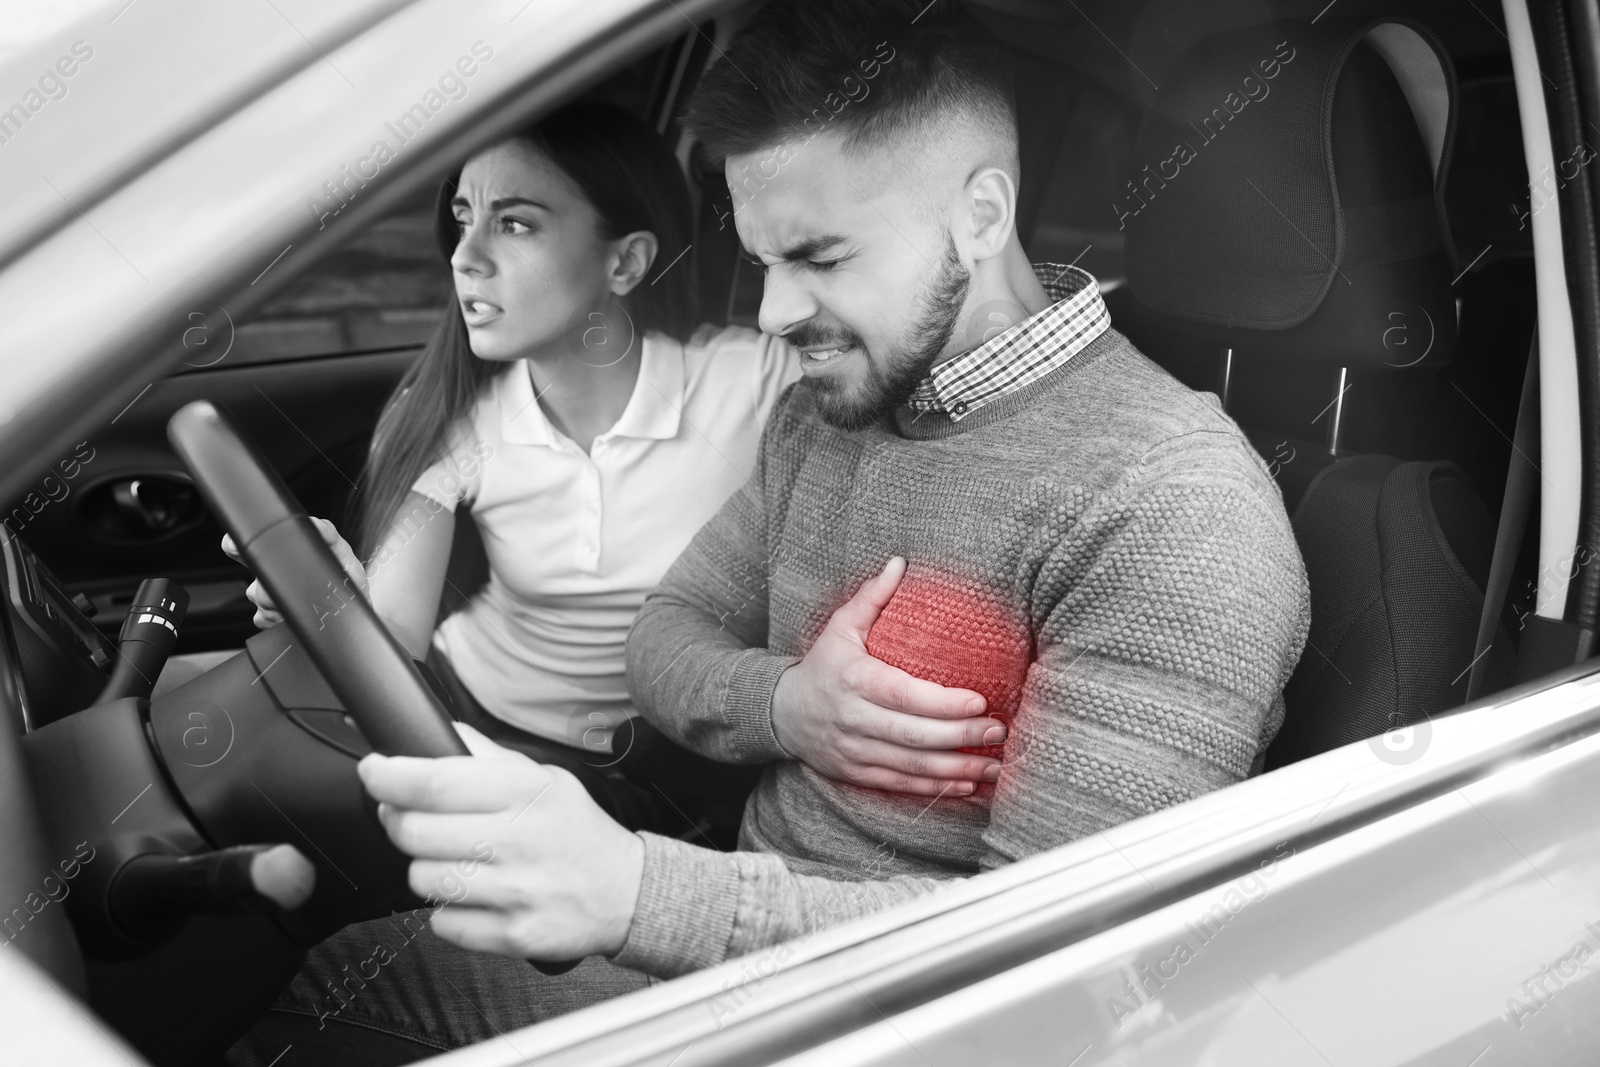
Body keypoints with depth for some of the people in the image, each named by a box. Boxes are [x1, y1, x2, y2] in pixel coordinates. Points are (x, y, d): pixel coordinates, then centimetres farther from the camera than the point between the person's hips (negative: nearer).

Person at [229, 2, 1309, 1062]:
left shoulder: (1171, 508, -22)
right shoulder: (825, 413, 5)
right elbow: (667, 636, 8)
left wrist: (634, 890, -37)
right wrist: (784, 704, -17)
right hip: (747, 927, 7)